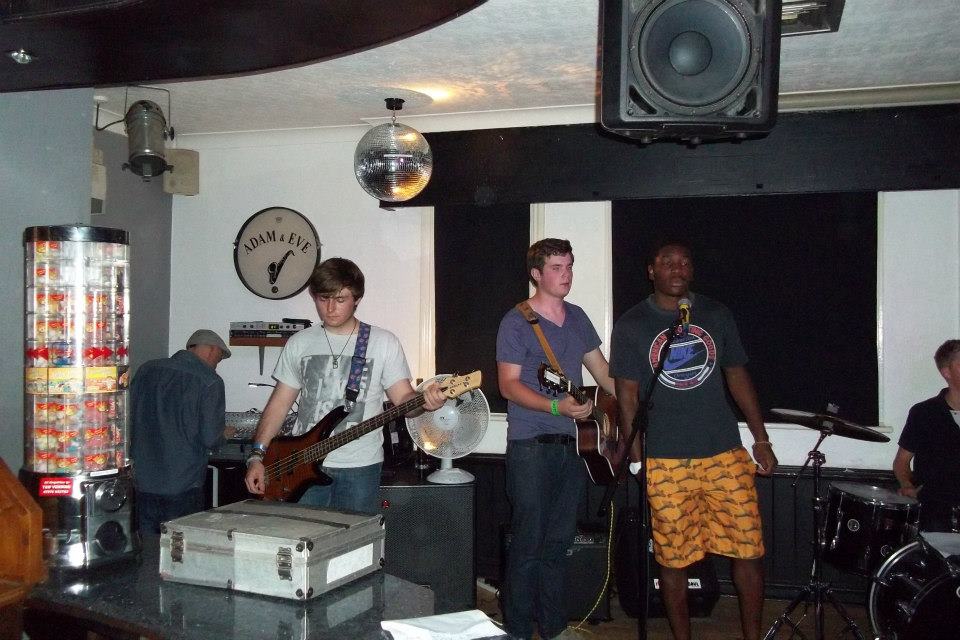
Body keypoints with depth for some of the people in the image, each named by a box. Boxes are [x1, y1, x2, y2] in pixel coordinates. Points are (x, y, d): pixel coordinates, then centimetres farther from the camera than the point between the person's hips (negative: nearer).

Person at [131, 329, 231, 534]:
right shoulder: (210, 381, -10)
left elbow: (128, 418, 12)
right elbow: (210, 438, -13)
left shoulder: (147, 370, 6)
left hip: (142, 481, 5)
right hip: (183, 485, -5)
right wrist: (222, 431, 8)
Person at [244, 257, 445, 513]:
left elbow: (402, 398, -1)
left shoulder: (383, 342, 0)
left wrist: (424, 401, -24)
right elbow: (279, 403, 9)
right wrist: (257, 456, 1)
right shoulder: (299, 343, 7)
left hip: (360, 466, -2)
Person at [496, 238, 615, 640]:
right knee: (528, 543, -2)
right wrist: (556, 406, -24)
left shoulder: (577, 318, 14)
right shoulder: (516, 322, -6)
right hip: (530, 446, -6)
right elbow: (508, 384, -12)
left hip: (571, 444, 6)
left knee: (559, 542, 13)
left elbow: (602, 372, 20)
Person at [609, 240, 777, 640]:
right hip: (666, 461, -2)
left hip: (725, 453, 2)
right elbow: (628, 394, 1)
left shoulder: (717, 315, 9)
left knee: (749, 549, 2)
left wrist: (761, 439, 10)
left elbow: (737, 376, 13)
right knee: (672, 558, 5)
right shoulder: (631, 326, 2)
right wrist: (635, 456, -5)